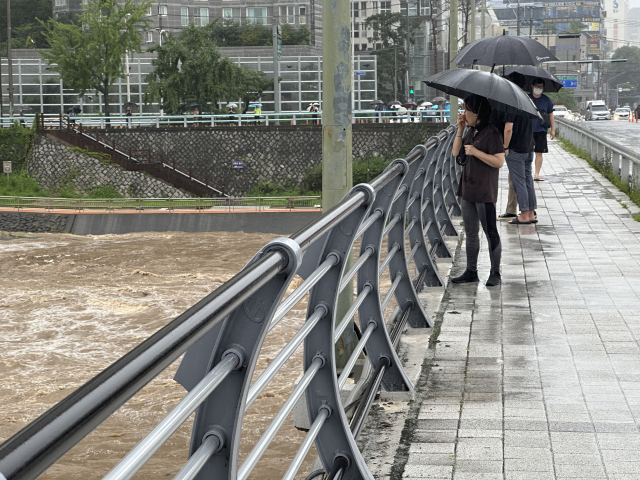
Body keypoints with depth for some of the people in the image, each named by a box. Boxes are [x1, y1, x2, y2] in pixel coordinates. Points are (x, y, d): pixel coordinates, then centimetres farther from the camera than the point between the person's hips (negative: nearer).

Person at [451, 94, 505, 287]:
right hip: (467, 191, 9)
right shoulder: (470, 132, 13)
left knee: (490, 232, -1)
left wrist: (476, 152, -21)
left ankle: (495, 273, 6)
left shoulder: (491, 133, -13)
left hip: (485, 192, -9)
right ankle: (471, 271, 21)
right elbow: (456, 153, 13)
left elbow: (499, 161, -19)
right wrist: (460, 129, 5)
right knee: (470, 233, 13)